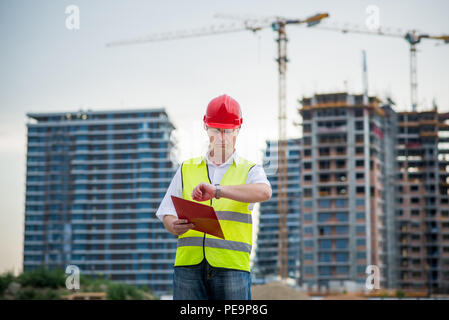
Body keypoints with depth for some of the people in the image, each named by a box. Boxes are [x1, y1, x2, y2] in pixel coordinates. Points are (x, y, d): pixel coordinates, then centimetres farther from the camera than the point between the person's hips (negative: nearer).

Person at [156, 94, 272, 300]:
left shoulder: (249, 170, 12)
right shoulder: (187, 169, 19)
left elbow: (264, 192, -13)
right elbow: (167, 215, 13)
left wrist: (217, 190, -25)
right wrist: (175, 226, -12)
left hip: (232, 266, -2)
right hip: (189, 265, 2)